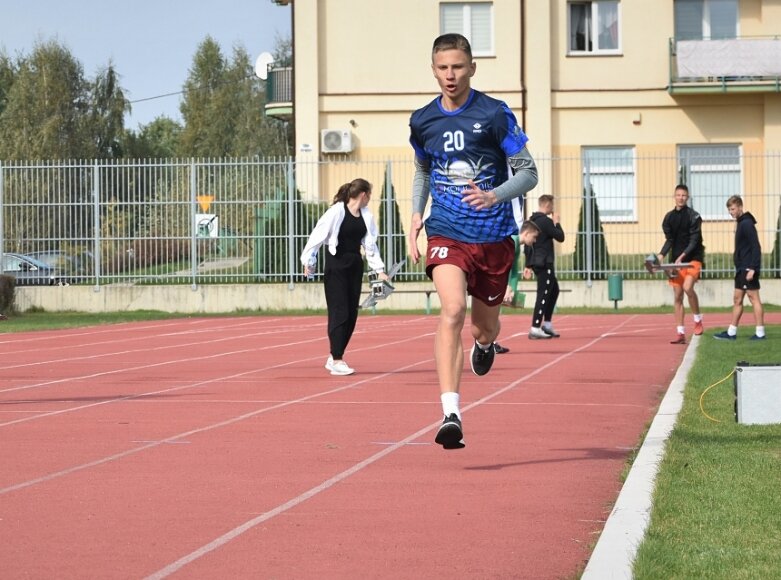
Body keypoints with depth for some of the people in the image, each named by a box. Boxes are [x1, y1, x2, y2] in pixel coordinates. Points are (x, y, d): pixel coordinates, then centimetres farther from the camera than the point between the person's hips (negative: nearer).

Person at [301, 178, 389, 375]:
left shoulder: (366, 216, 8)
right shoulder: (336, 212, -12)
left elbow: (370, 244, 14)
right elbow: (318, 235, -11)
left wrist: (379, 269, 10)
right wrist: (309, 261, -12)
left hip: (355, 266, 7)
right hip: (336, 266, -7)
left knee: (352, 314, 6)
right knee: (339, 313, -8)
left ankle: (334, 357, 18)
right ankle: (337, 361, -6)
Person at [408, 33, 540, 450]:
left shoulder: (495, 115, -6)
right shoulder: (422, 121, 4)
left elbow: (528, 173, -3)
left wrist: (494, 196, -21)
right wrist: (416, 214, 10)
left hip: (494, 236, 0)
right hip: (446, 234, 0)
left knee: (484, 325, 14)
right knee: (452, 310, -25)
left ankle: (484, 344, 56)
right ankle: (450, 415, -33)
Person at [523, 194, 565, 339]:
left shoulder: (531, 221, 14)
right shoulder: (546, 221, -14)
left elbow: (527, 244, 16)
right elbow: (560, 237, -12)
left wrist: (528, 265, 18)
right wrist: (557, 223, 4)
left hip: (535, 262, 9)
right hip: (544, 263, -9)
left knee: (554, 290, 19)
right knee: (543, 295, -8)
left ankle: (547, 324, 19)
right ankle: (535, 329, -11)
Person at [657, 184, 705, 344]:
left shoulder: (694, 216, -7)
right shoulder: (669, 217, 8)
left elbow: (694, 240, -12)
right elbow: (669, 240, 10)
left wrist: (682, 256, -23)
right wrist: (661, 255, -6)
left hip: (693, 258, -5)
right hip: (676, 260, 5)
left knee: (687, 287, -26)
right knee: (677, 297, 3)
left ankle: (698, 319, -5)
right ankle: (680, 333, 7)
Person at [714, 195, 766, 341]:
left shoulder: (747, 224, -13)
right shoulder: (740, 223, 15)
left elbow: (756, 247, -19)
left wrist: (752, 268, -23)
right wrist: (741, 268, 15)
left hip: (748, 269, -10)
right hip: (741, 269, 10)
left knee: (754, 298, -7)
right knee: (737, 299, 11)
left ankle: (760, 333, -5)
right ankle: (731, 332, 15)